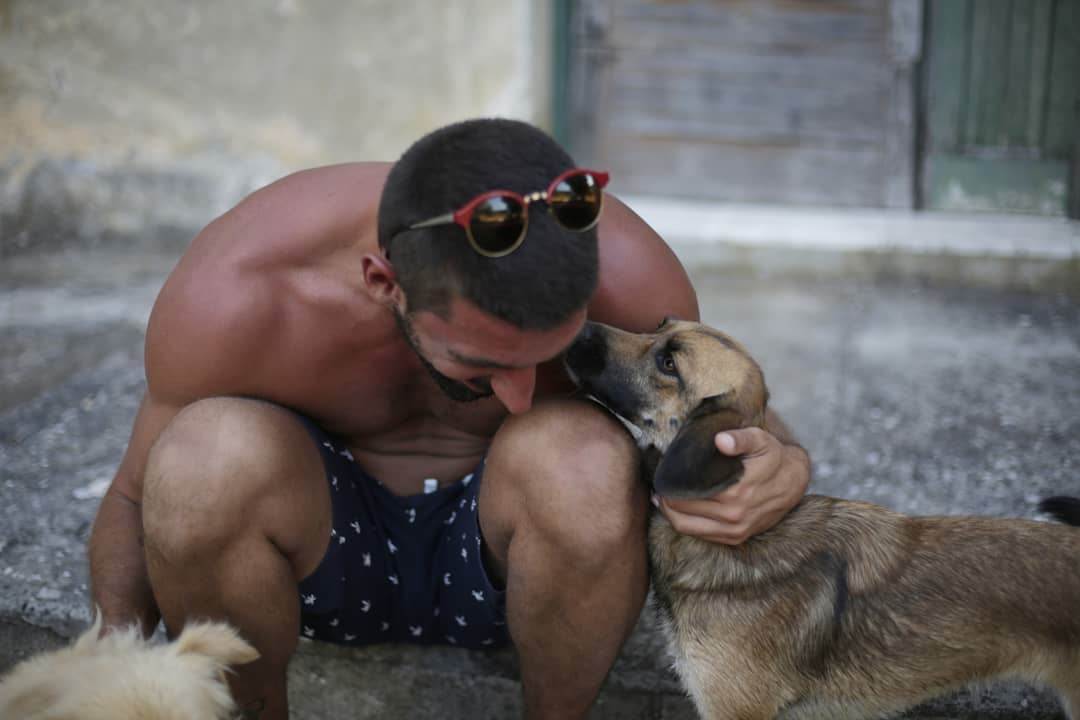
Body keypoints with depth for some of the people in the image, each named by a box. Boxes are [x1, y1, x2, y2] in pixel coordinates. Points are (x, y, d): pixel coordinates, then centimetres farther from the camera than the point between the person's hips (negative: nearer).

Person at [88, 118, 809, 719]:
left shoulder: (629, 275, -26)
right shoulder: (231, 295, -28)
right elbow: (136, 501, -10)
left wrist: (781, 465, -29)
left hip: (501, 555, 1)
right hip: (325, 550, 0)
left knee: (586, 458, -34)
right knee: (204, 462, -33)